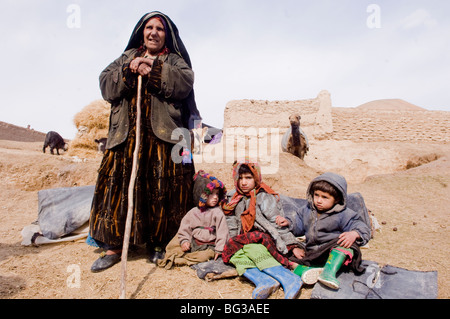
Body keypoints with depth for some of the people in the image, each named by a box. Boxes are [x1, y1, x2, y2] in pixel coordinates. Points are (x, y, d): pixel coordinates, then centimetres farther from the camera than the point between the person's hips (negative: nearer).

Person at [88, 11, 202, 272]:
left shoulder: (175, 60, 15)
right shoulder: (126, 58, 22)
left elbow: (185, 84, -6)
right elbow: (106, 86, 9)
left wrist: (155, 69, -12)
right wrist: (129, 72, -7)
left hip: (163, 135, -2)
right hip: (126, 134, 2)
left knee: (162, 189, -4)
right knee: (119, 186, -3)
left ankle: (159, 242, 11)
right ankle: (113, 246, 7)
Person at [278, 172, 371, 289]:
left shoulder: (344, 215, -8)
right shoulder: (307, 210, 7)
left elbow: (362, 227, -12)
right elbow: (298, 224, 21)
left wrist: (354, 234, -33)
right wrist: (288, 222, 1)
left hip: (335, 253, -3)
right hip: (313, 255, 4)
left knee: (347, 243, -36)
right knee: (297, 270, -18)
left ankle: (329, 272, -44)